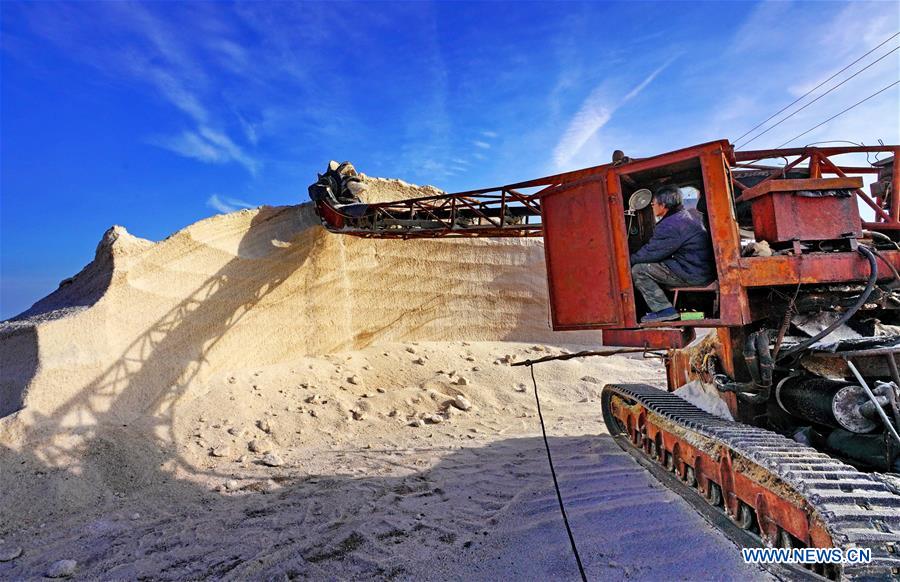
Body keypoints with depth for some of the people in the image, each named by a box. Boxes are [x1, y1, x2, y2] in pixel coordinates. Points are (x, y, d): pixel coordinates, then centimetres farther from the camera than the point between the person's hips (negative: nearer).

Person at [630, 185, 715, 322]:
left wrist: (630, 260, 0)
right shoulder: (686, 216, 15)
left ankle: (665, 310, -8)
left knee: (638, 270, -12)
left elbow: (651, 252, -17)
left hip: (694, 275, -10)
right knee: (649, 265, 20)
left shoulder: (670, 225, -18)